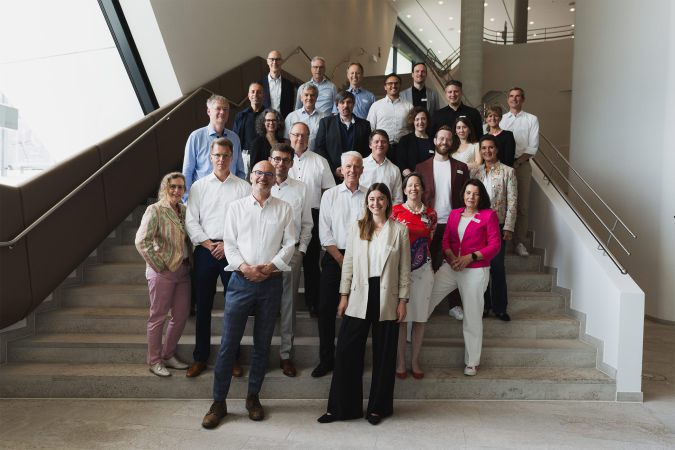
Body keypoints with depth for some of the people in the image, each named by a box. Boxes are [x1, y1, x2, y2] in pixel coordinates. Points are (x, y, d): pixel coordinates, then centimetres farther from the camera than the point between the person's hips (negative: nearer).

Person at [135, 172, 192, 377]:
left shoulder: (184, 210, 7)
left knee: (181, 315, 12)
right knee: (158, 317, 6)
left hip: (183, 270, 6)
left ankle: (169, 355, 30)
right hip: (163, 272, -6)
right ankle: (154, 361, 21)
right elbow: (141, 241, -17)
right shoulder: (155, 210, -11)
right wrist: (159, 266, -14)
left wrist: (190, 262, 4)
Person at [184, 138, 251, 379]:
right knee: (203, 305, 7)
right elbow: (190, 220, 3)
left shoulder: (243, 187, 5)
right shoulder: (199, 186, 9)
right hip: (205, 249, 1)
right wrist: (208, 244, -7)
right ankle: (200, 357, 19)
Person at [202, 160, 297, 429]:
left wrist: (268, 268, -11)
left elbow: (289, 245, 2)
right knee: (228, 343, 0)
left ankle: (253, 397, 24)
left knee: (262, 344, 9)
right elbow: (229, 243, 1)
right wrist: (245, 268, -14)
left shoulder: (284, 209, 7)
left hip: (271, 283, 1)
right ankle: (219, 402, 11)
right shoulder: (237, 207, 7)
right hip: (241, 282, 0)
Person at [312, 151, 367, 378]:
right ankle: (326, 359, 13)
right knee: (327, 309, 0)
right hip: (334, 257, 0)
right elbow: (325, 233, 0)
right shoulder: (330, 195, 5)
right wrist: (342, 260, -6)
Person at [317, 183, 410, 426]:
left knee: (384, 355, 8)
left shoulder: (399, 229, 1)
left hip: (387, 298, -1)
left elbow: (404, 268, 2)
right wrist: (344, 295, 2)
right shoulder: (357, 228, 5)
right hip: (359, 297, 1)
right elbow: (348, 263, 6)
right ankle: (340, 407, 16)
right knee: (346, 351, 1)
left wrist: (403, 300, -2)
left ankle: (377, 408, 24)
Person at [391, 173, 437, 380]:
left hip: (423, 269, 2)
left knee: (420, 316, 7)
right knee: (400, 316, 2)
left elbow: (429, 240, 15)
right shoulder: (396, 211, 0)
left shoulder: (430, 213, 7)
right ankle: (401, 361, 15)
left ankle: (415, 361, 21)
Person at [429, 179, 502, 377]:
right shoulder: (454, 214, 12)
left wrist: (470, 257, -16)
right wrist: (451, 257, -13)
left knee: (472, 317, 5)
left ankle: (472, 362, 19)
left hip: (475, 271, -4)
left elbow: (495, 245, -6)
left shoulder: (489, 215, -2)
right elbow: (445, 240, 7)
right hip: (450, 268, 4)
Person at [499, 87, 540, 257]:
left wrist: (517, 162, -12)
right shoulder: (501, 119, 14)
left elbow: (533, 147, 0)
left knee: (522, 205, -2)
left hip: (522, 165, -1)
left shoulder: (531, 119, 8)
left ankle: (519, 242, 2)